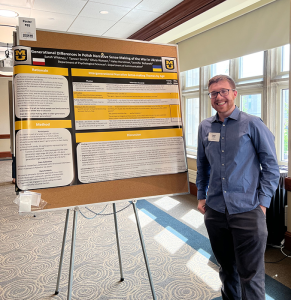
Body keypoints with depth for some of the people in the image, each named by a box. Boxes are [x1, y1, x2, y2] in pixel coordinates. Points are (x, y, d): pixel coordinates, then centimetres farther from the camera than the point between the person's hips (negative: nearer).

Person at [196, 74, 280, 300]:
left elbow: (271, 166, -3)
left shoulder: (253, 124, -6)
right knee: (226, 266, 20)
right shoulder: (205, 127, 7)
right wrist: (201, 196, 12)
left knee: (251, 273, 3)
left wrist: (263, 202, -8)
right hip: (215, 210, 4)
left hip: (247, 211, -4)